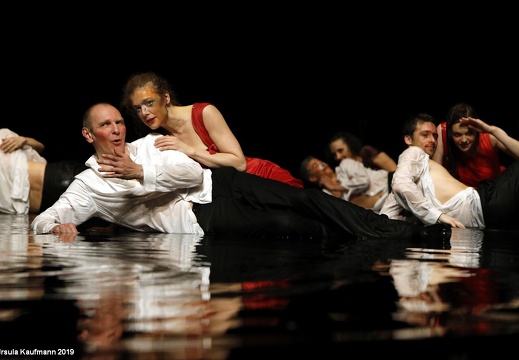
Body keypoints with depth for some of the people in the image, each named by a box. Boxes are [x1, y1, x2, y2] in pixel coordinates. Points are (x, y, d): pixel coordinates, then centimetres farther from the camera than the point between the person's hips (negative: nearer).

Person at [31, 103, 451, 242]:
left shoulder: (148, 143, 15)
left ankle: (410, 232, -16)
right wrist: (59, 225, -24)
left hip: (219, 182, 4)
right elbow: (41, 220, 0)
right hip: (199, 218, -4)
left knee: (303, 198, -13)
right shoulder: (89, 184, 6)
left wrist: (140, 172, -8)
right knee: (285, 225, -24)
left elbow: (192, 171, 2)